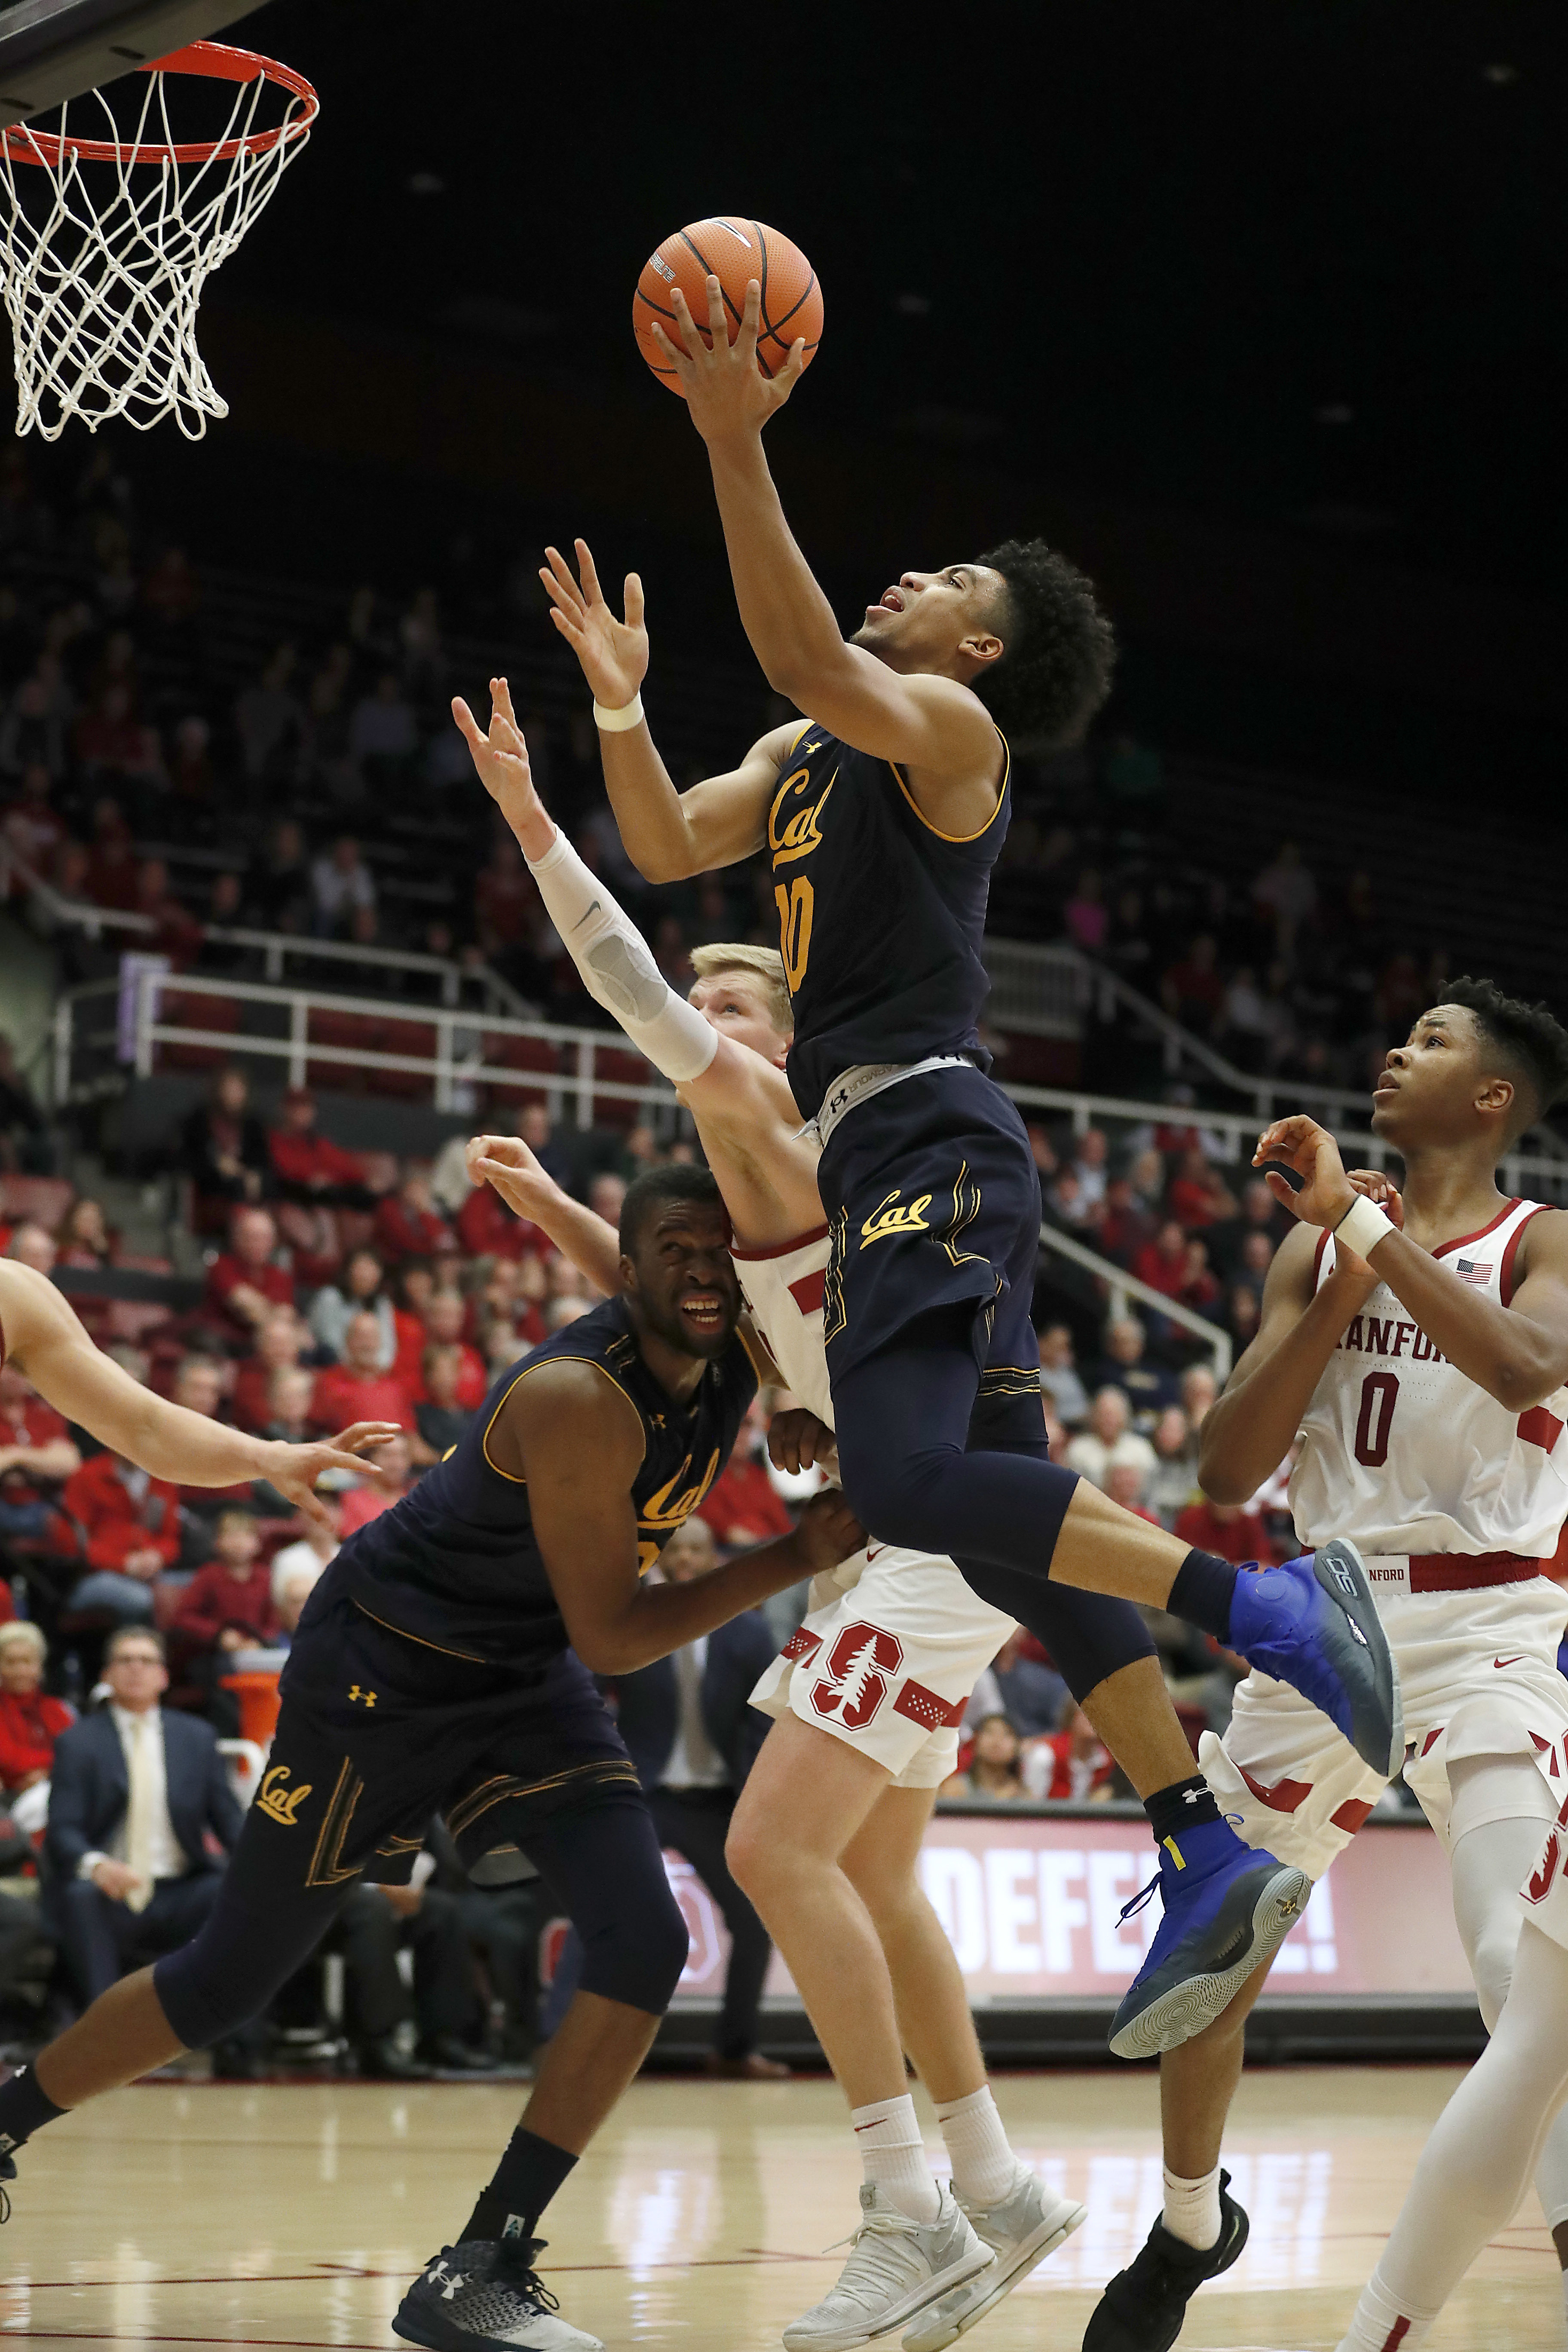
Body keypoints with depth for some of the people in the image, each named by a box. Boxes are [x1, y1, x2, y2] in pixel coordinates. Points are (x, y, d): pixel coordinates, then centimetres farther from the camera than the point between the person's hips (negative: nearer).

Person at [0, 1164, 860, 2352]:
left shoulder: (738, 1358, -9)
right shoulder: (576, 1398, -31)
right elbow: (610, 1637, -26)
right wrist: (795, 1560, -29)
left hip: (525, 1677, 7)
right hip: (380, 1667, -7)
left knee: (646, 1945, -14)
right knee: (232, 1978, 5)